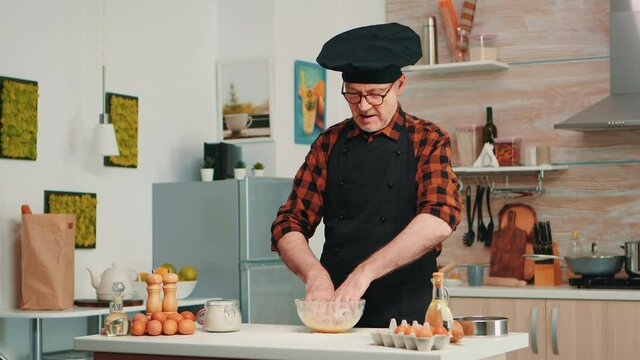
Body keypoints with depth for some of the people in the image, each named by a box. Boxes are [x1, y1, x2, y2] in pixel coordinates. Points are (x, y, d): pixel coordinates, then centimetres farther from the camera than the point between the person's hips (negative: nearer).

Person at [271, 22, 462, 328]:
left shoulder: (428, 141, 2)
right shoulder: (328, 144, 11)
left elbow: (439, 220, -14)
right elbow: (288, 226, 8)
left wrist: (365, 272, -22)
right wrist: (315, 274, -12)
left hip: (406, 316, -2)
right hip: (333, 317, 2)